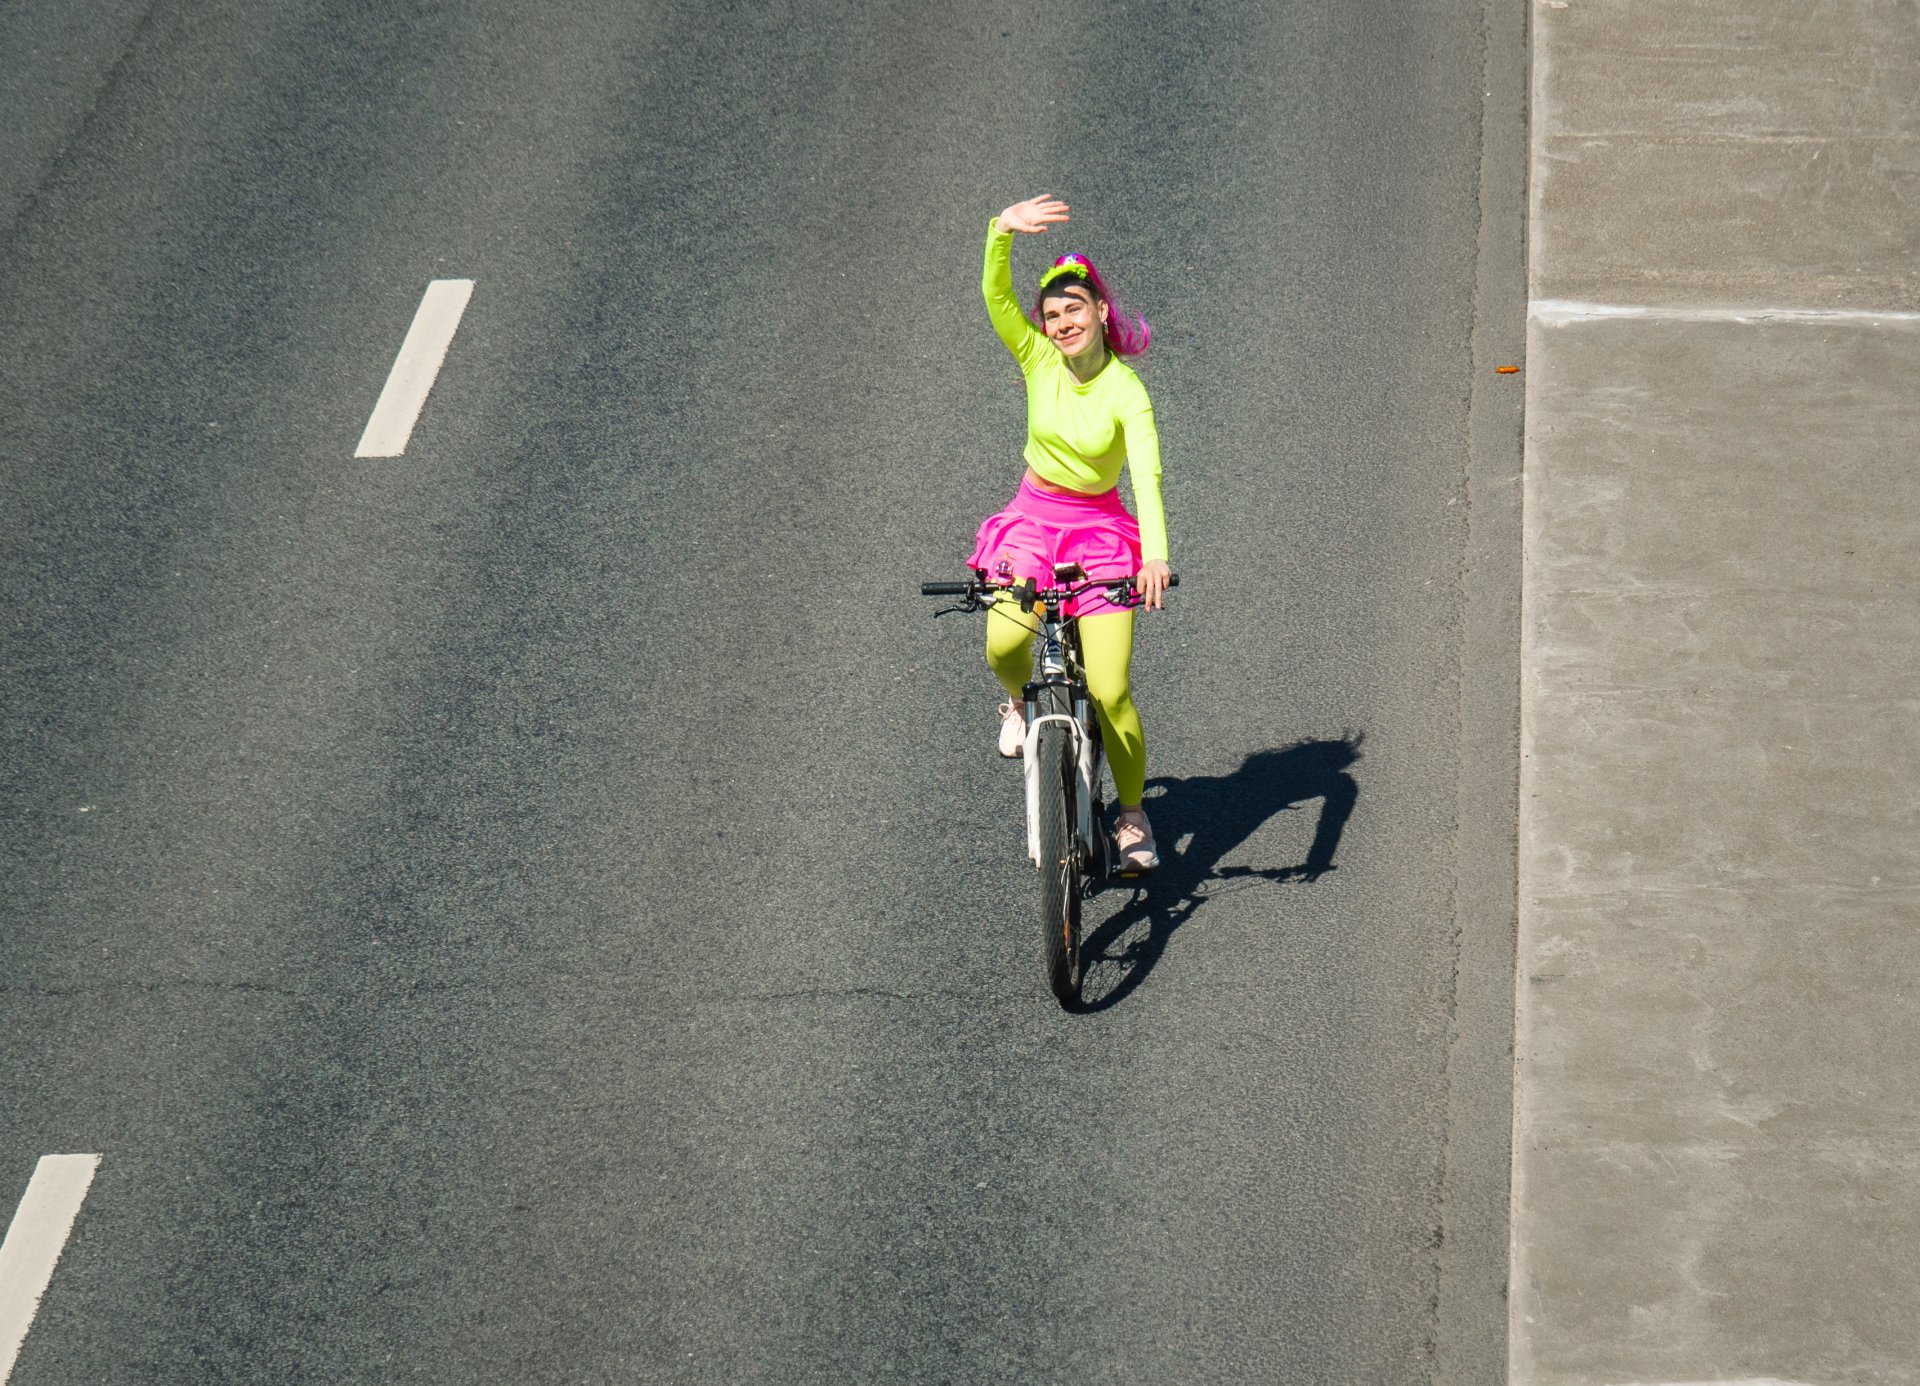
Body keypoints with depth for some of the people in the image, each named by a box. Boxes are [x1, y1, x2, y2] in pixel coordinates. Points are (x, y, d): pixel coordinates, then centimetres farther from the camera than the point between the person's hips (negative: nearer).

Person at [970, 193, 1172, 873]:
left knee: (1109, 692, -10)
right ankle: (1020, 700, 12)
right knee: (1004, 645, -26)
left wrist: (1155, 556, -46)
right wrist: (1003, 231, -45)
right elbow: (995, 292, -24)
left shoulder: (1126, 392, -17)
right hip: (1033, 517, 2)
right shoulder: (1037, 357, -9)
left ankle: (1132, 815, 12)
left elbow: (1147, 475, -30)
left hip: (1101, 529, -2)